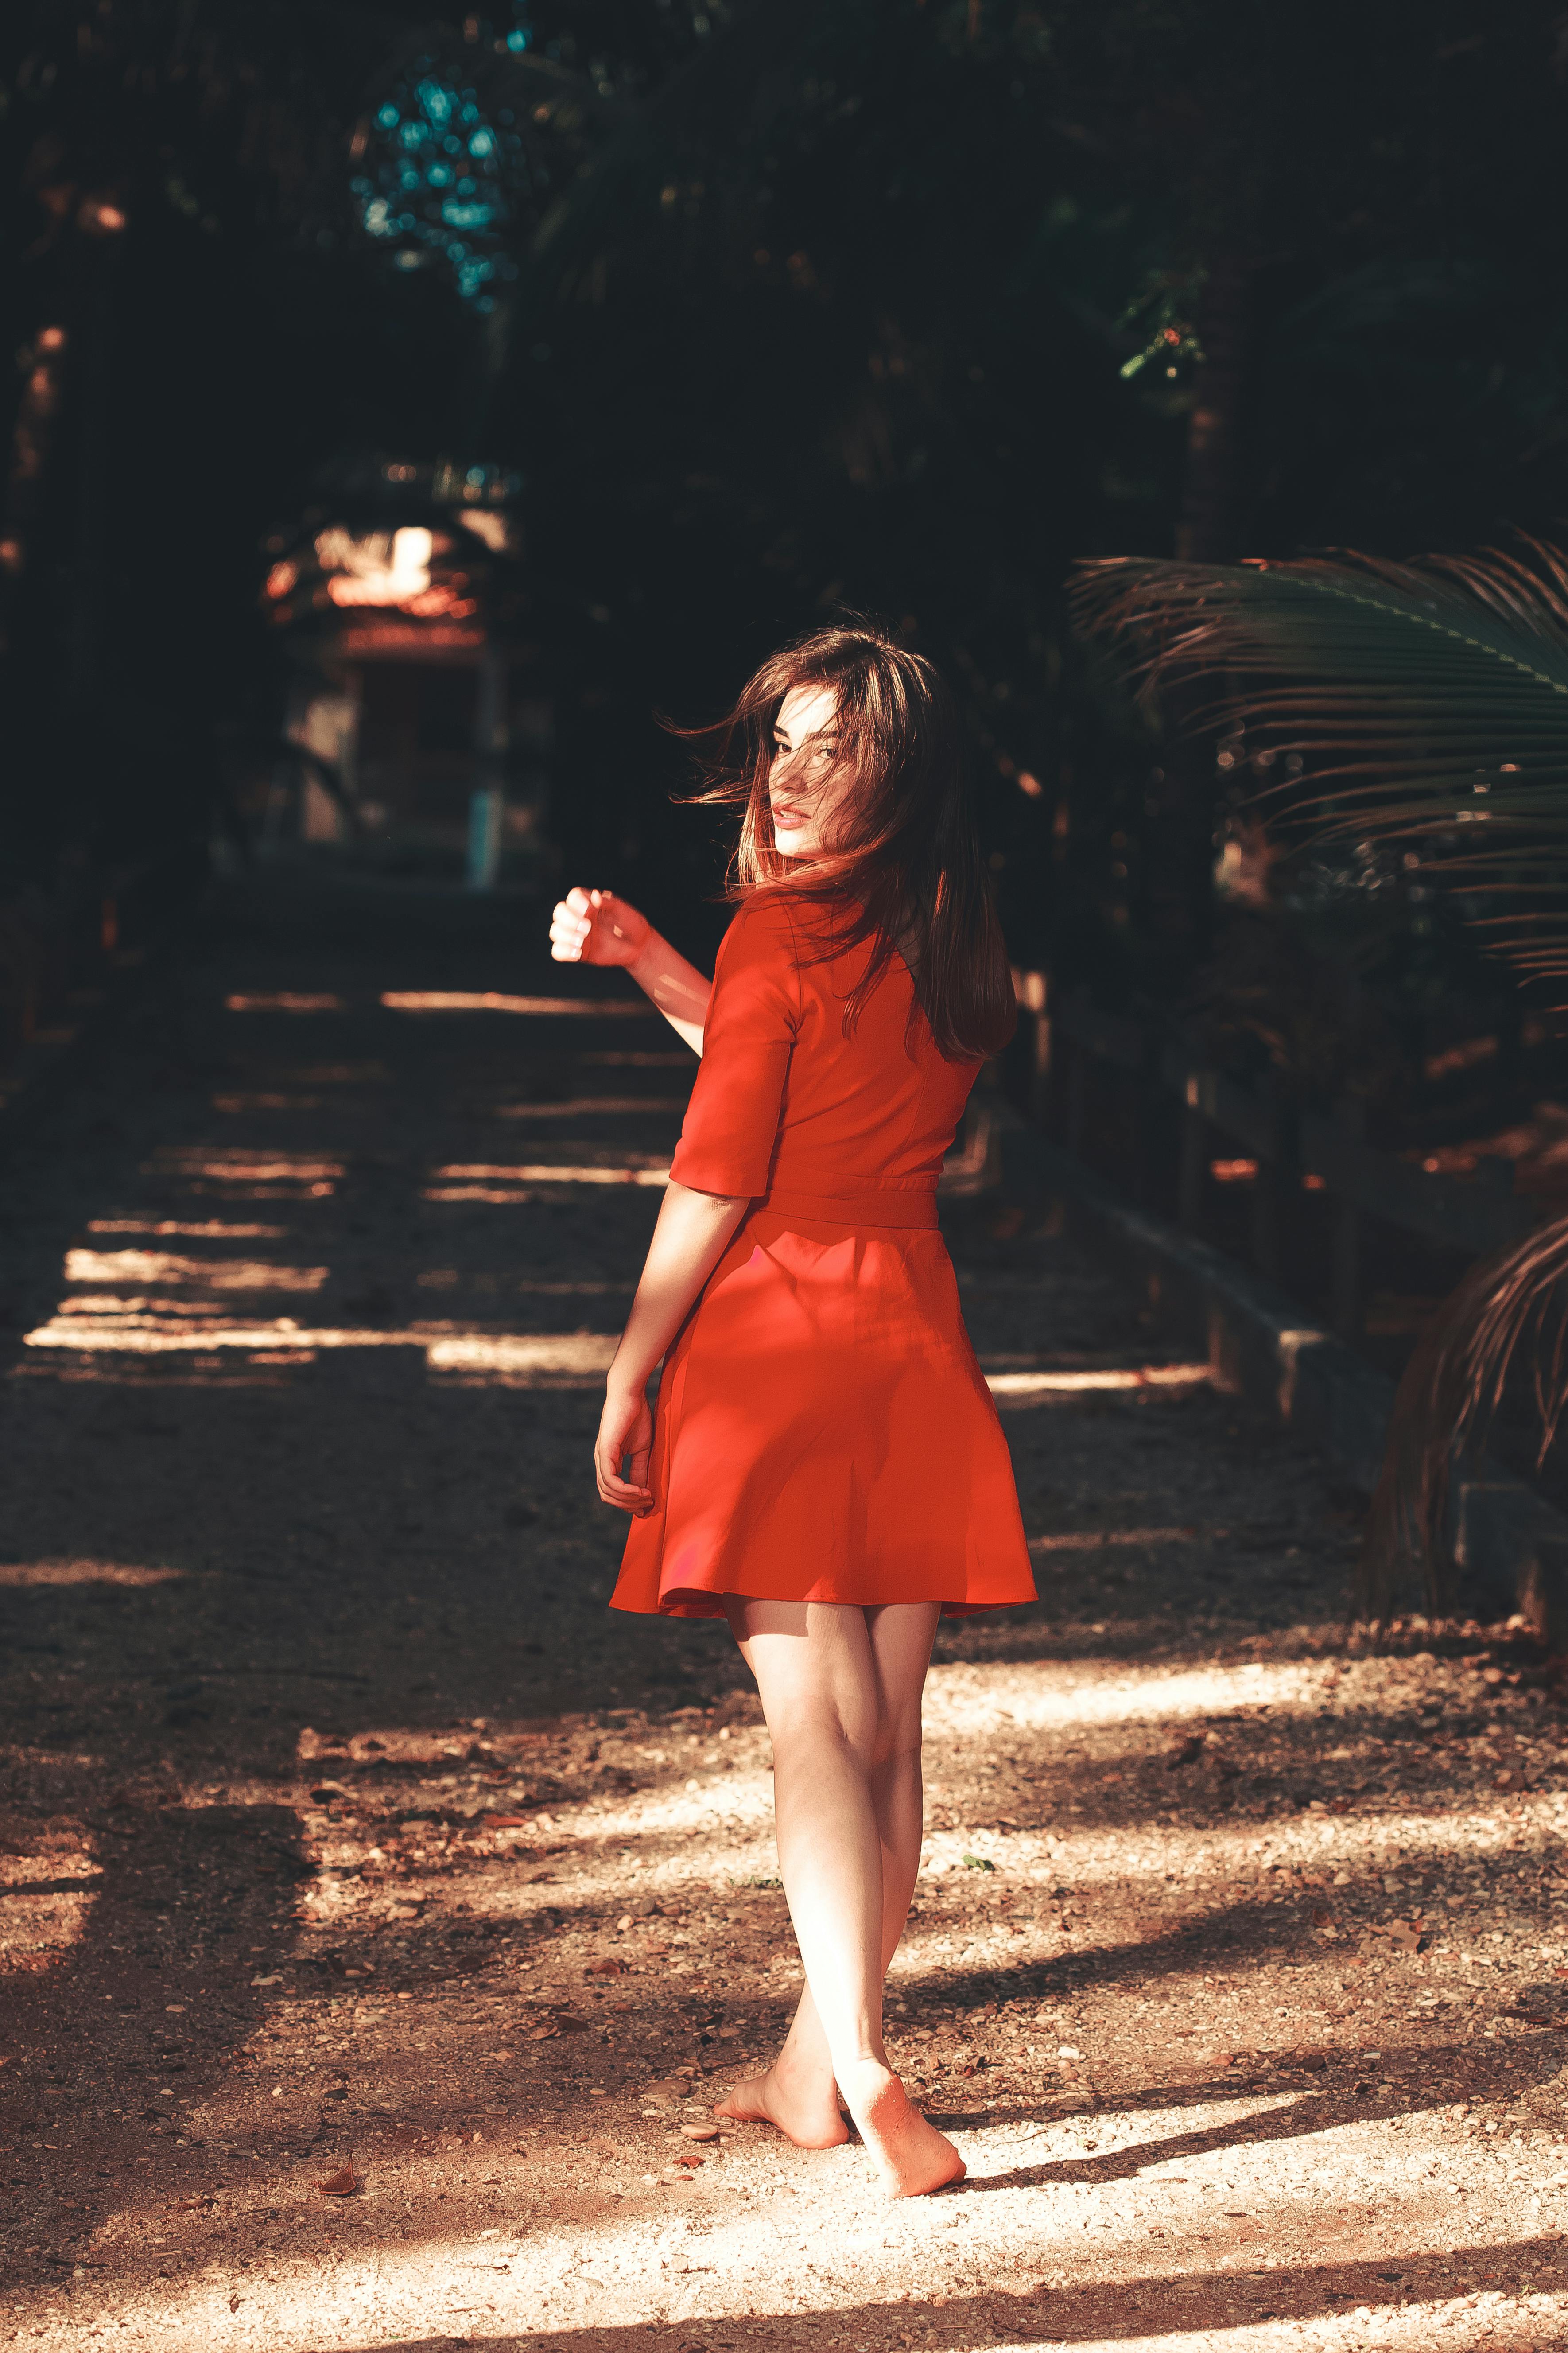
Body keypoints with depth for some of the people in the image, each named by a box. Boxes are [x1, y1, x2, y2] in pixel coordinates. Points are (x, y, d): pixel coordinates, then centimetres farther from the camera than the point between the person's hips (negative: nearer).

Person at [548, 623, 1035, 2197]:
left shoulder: (781, 933, -11)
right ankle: (814, 2066, 22)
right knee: (884, 1727, 10)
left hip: (775, 1332, -6)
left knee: (811, 1723, -8)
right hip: (916, 1333, 6)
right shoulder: (948, 942, 9)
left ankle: (859, 2073, -19)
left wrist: (626, 1378, -1)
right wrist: (648, 963, 21)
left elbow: (713, 1188, -10)